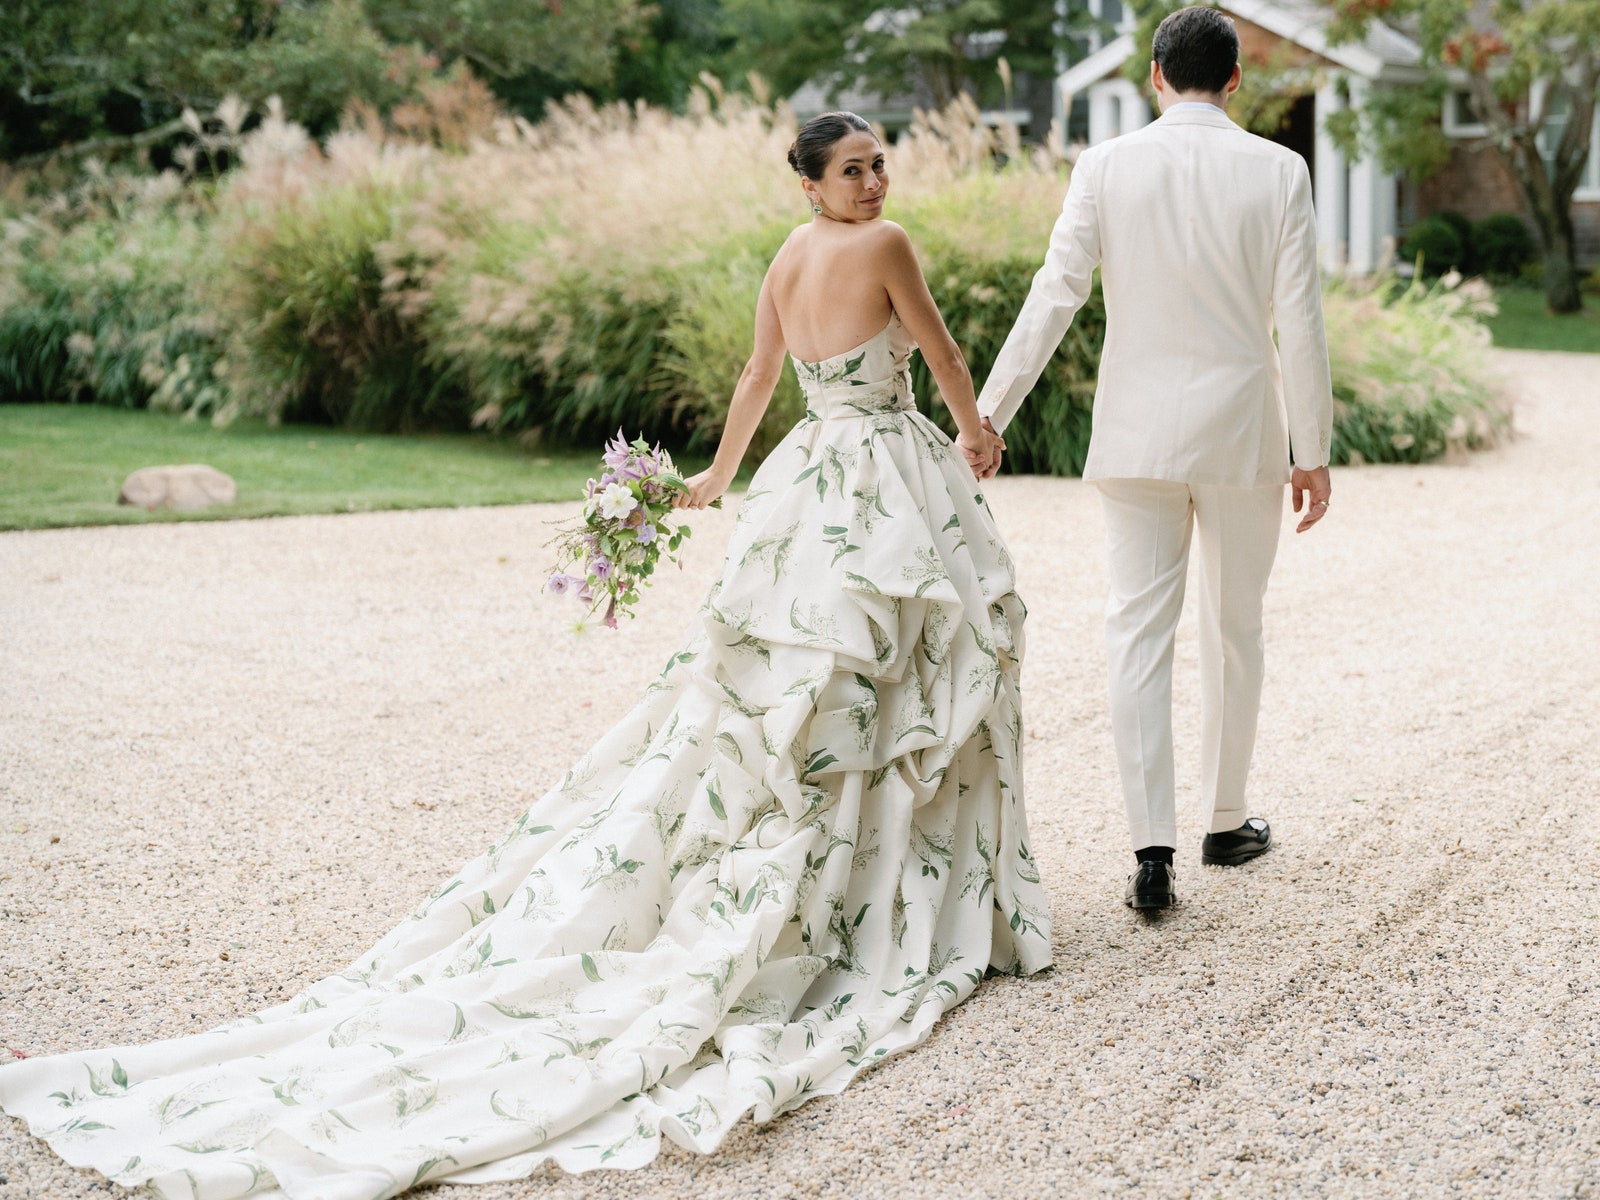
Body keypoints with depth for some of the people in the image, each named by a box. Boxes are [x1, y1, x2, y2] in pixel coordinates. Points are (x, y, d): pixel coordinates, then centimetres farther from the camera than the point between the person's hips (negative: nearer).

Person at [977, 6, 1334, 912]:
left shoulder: (1107, 168, -3)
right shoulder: (1278, 171, -4)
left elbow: (1052, 299, -7)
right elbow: (1300, 323, -5)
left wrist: (986, 415, -2)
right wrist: (1314, 450, 2)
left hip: (1138, 431, 0)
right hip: (1243, 430, 0)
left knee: (1139, 631, 2)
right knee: (1235, 629, 15)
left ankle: (1153, 852, -5)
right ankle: (1227, 821, 28)